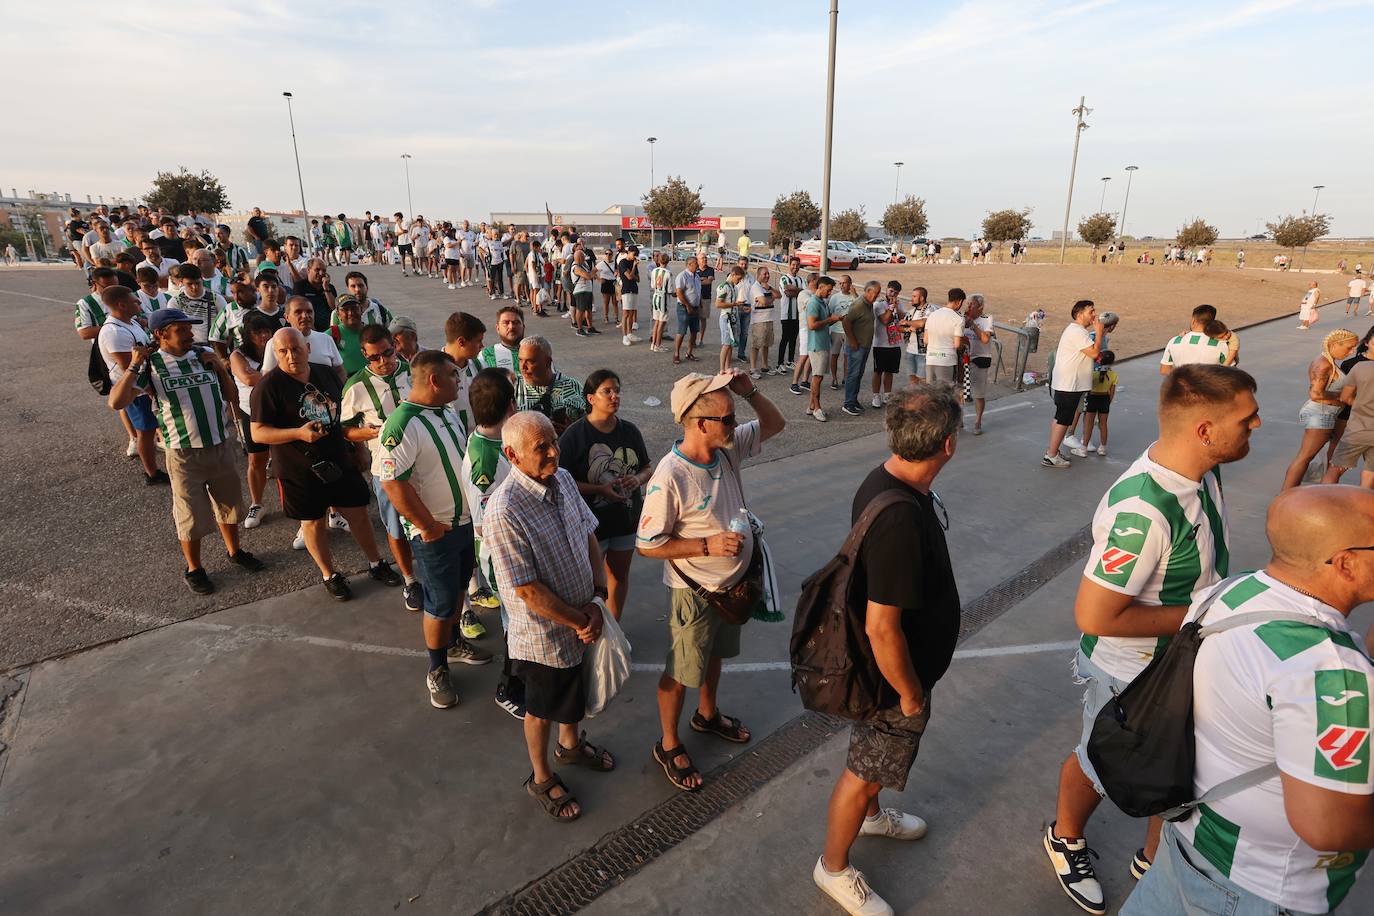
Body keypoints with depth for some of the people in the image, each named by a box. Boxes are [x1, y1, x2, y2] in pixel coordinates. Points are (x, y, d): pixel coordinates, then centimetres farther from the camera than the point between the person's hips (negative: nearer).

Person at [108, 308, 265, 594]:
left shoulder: (204, 355, 0)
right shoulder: (151, 365, -10)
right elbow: (116, 402, -18)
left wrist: (219, 365, -6)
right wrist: (134, 366, -23)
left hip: (220, 446, 4)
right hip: (184, 454, -4)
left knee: (229, 504, 21)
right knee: (191, 516, 9)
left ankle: (235, 552, 42)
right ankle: (194, 570, 29)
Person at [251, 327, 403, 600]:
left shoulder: (326, 374, 2)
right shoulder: (269, 386, -14)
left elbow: (344, 411, 16)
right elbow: (258, 433, -15)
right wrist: (299, 433, -28)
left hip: (339, 461, 4)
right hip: (299, 471, -4)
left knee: (358, 513, 12)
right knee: (313, 522, 11)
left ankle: (376, 565, 30)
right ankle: (329, 575, 30)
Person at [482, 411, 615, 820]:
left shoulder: (563, 479, -7)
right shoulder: (503, 512, -31)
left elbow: (589, 538, 1)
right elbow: (528, 590, -27)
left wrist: (596, 600, -9)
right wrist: (580, 622, -17)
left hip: (584, 619, 7)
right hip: (545, 633, -7)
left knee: (575, 691, 30)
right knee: (544, 706, 18)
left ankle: (571, 745, 58)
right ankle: (541, 778, 45)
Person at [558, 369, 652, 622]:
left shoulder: (629, 430, -1)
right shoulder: (575, 434, -15)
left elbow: (648, 467, 10)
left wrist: (637, 479, -13)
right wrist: (600, 489, -23)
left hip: (627, 517, 5)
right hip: (591, 520, -5)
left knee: (620, 575, 19)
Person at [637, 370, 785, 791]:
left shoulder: (728, 448, -9)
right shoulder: (670, 477, -30)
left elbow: (775, 424, 5)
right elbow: (647, 545, -23)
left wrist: (750, 391, -13)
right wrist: (708, 546, -27)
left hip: (732, 582, 7)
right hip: (694, 592, -7)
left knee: (714, 654, 29)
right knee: (682, 671, 13)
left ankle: (707, 715, 55)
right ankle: (669, 745, 37)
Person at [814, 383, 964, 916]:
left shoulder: (884, 480, -8)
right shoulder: (901, 519, -39)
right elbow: (882, 628, -33)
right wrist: (910, 692, -17)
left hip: (894, 662, 9)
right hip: (893, 673, -9)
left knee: (873, 758, 32)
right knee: (865, 769, 14)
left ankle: (870, 814, 59)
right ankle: (833, 867, 38)